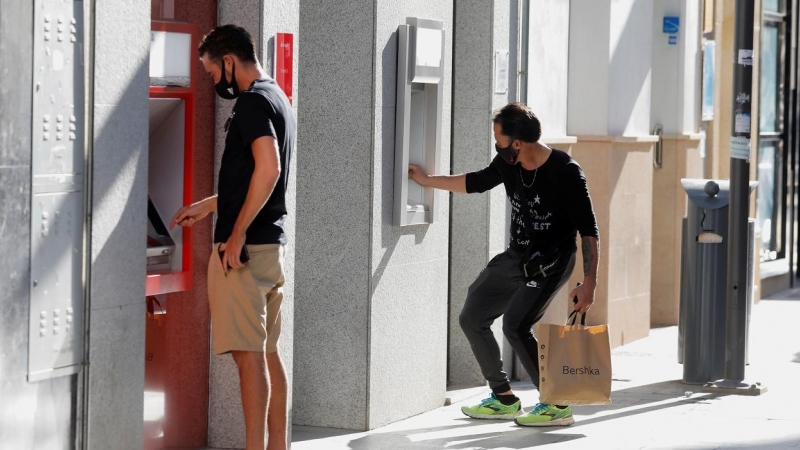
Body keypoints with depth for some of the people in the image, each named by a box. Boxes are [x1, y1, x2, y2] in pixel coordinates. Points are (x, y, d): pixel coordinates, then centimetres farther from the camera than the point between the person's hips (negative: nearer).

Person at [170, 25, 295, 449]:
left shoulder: (253, 102, -12)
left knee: (248, 352, -9)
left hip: (245, 245, -10)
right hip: (273, 243, 10)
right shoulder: (277, 99, 18)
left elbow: (267, 169, -25)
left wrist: (237, 234, -22)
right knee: (267, 350, 12)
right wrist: (207, 206, 34)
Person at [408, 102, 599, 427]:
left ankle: (557, 405, -12)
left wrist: (589, 282, -23)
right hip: (516, 257, 8)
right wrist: (427, 180, 24)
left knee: (515, 325, -23)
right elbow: (477, 182, 20)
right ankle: (503, 399, 19)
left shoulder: (564, 172, -22)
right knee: (472, 318, 7)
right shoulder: (507, 164, -3)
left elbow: (588, 230, -19)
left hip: (551, 262, -8)